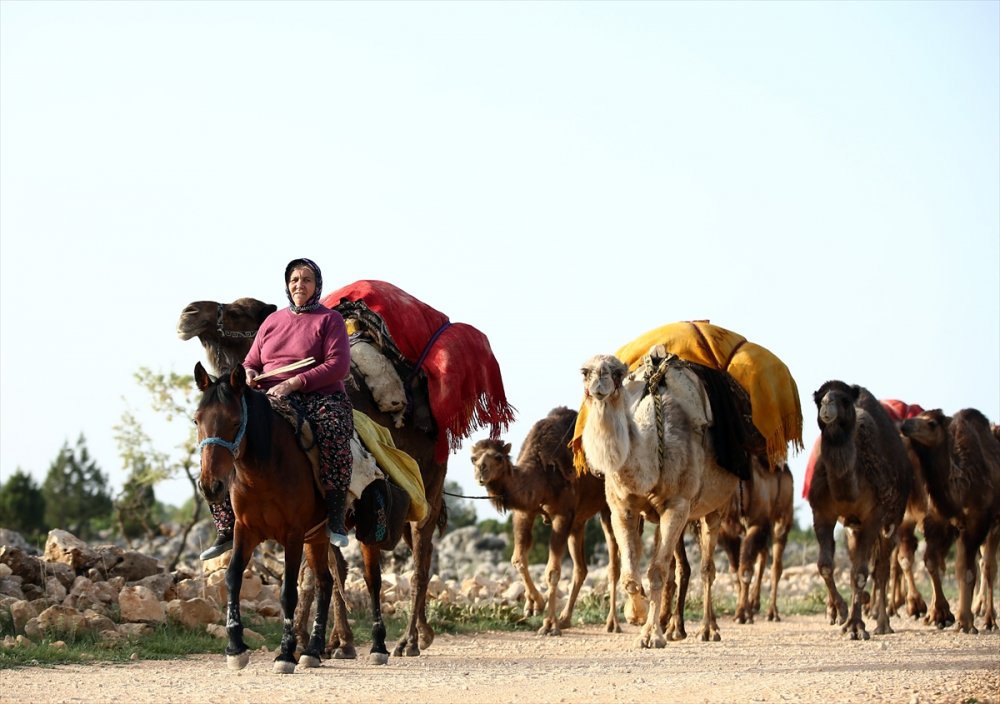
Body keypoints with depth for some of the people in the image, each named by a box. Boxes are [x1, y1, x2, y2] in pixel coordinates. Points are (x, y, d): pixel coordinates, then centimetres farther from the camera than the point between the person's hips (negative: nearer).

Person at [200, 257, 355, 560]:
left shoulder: (330, 320, 5)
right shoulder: (273, 321, 20)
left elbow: (338, 366, -8)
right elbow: (251, 362, 25)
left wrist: (293, 383, -17)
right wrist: (247, 373, -2)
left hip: (319, 398, -5)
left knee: (332, 433, -41)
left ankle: (335, 518, -33)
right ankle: (227, 528, -10)